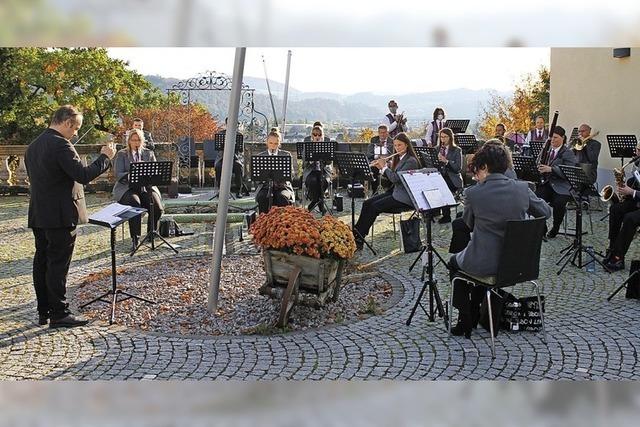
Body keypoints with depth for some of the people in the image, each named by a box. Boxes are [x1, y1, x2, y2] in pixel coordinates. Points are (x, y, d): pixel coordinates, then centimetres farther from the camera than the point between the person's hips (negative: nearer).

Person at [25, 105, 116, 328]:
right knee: (58, 263, -4)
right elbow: (83, 175, -23)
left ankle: (44, 311, 20)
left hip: (38, 215, 9)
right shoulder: (60, 145, -17)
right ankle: (59, 313, 1)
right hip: (60, 215, -9)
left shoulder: (33, 146, 13)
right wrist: (105, 157, -11)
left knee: (42, 262, 12)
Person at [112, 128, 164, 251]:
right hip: (127, 188, -2)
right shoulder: (121, 154, 8)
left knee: (157, 207, -26)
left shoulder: (149, 154, 16)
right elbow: (118, 175, -4)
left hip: (146, 187, 2)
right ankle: (135, 239, -28)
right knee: (135, 204, -35)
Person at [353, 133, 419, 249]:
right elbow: (390, 176, 18)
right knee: (366, 203, -11)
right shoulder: (398, 158, 15)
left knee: (375, 206, -21)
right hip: (394, 192, 9)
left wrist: (384, 167, -9)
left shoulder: (411, 161, -13)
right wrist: (381, 167, 2)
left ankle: (359, 238, -16)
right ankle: (356, 235, -18)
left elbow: (395, 178, -21)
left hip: (404, 198, -9)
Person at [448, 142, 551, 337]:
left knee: (454, 262, 30)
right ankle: (475, 313, 43)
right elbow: (546, 212, 8)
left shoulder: (473, 193, -16)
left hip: (485, 264, -4)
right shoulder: (522, 188, -7)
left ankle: (465, 321, 28)